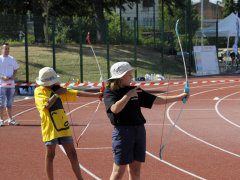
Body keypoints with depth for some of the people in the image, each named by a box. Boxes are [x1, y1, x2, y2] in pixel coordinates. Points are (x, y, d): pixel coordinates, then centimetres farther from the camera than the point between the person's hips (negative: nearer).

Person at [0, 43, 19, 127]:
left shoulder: (12, 59, 10)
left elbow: (15, 69, 17)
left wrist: (14, 76, -2)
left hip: (11, 83, 4)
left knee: (9, 102, 10)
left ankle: (10, 119, 16)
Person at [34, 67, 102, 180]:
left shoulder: (57, 89, 12)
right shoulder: (39, 91, -5)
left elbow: (77, 93, 9)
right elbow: (46, 105, -21)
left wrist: (96, 95, 3)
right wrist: (56, 94, -15)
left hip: (63, 127, 6)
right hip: (50, 128, -6)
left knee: (72, 154, 6)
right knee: (50, 155, 4)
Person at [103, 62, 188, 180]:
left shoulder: (136, 91, 13)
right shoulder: (110, 92, -4)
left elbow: (157, 100, 14)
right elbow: (115, 109, -23)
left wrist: (178, 97, 9)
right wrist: (128, 95, -20)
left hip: (139, 130, 6)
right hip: (122, 131, -6)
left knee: (135, 169, 8)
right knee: (119, 170, -6)